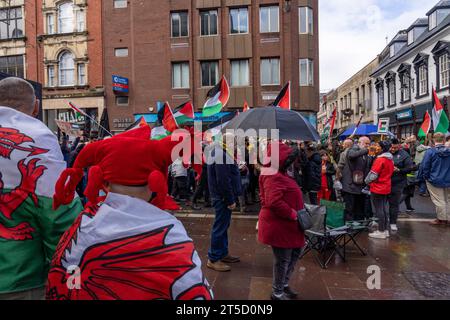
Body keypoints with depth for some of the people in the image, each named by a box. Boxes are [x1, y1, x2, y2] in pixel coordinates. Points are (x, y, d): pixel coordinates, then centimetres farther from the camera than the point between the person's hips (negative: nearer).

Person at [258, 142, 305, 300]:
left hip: (287, 224, 11)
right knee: (283, 259, 4)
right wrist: (293, 214, -25)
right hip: (278, 225, -11)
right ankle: (278, 293, 25)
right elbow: (274, 202, -32)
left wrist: (299, 209, 11)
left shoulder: (279, 174, 13)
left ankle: (284, 284, 37)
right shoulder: (273, 176, -22)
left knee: (296, 252, 22)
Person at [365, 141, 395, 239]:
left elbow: (373, 175, -18)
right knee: (384, 209, 15)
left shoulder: (380, 159, -19)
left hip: (378, 188, -9)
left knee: (378, 210, 0)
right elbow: (389, 172, 15)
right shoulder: (390, 159, 8)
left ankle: (381, 232, 6)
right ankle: (386, 230, 22)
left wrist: (367, 181, 1)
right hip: (386, 188, 9)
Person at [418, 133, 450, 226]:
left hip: (435, 180, -4)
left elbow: (424, 166, -14)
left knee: (439, 201, 6)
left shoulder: (430, 152, -16)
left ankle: (441, 219, 16)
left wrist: (423, 177, -1)